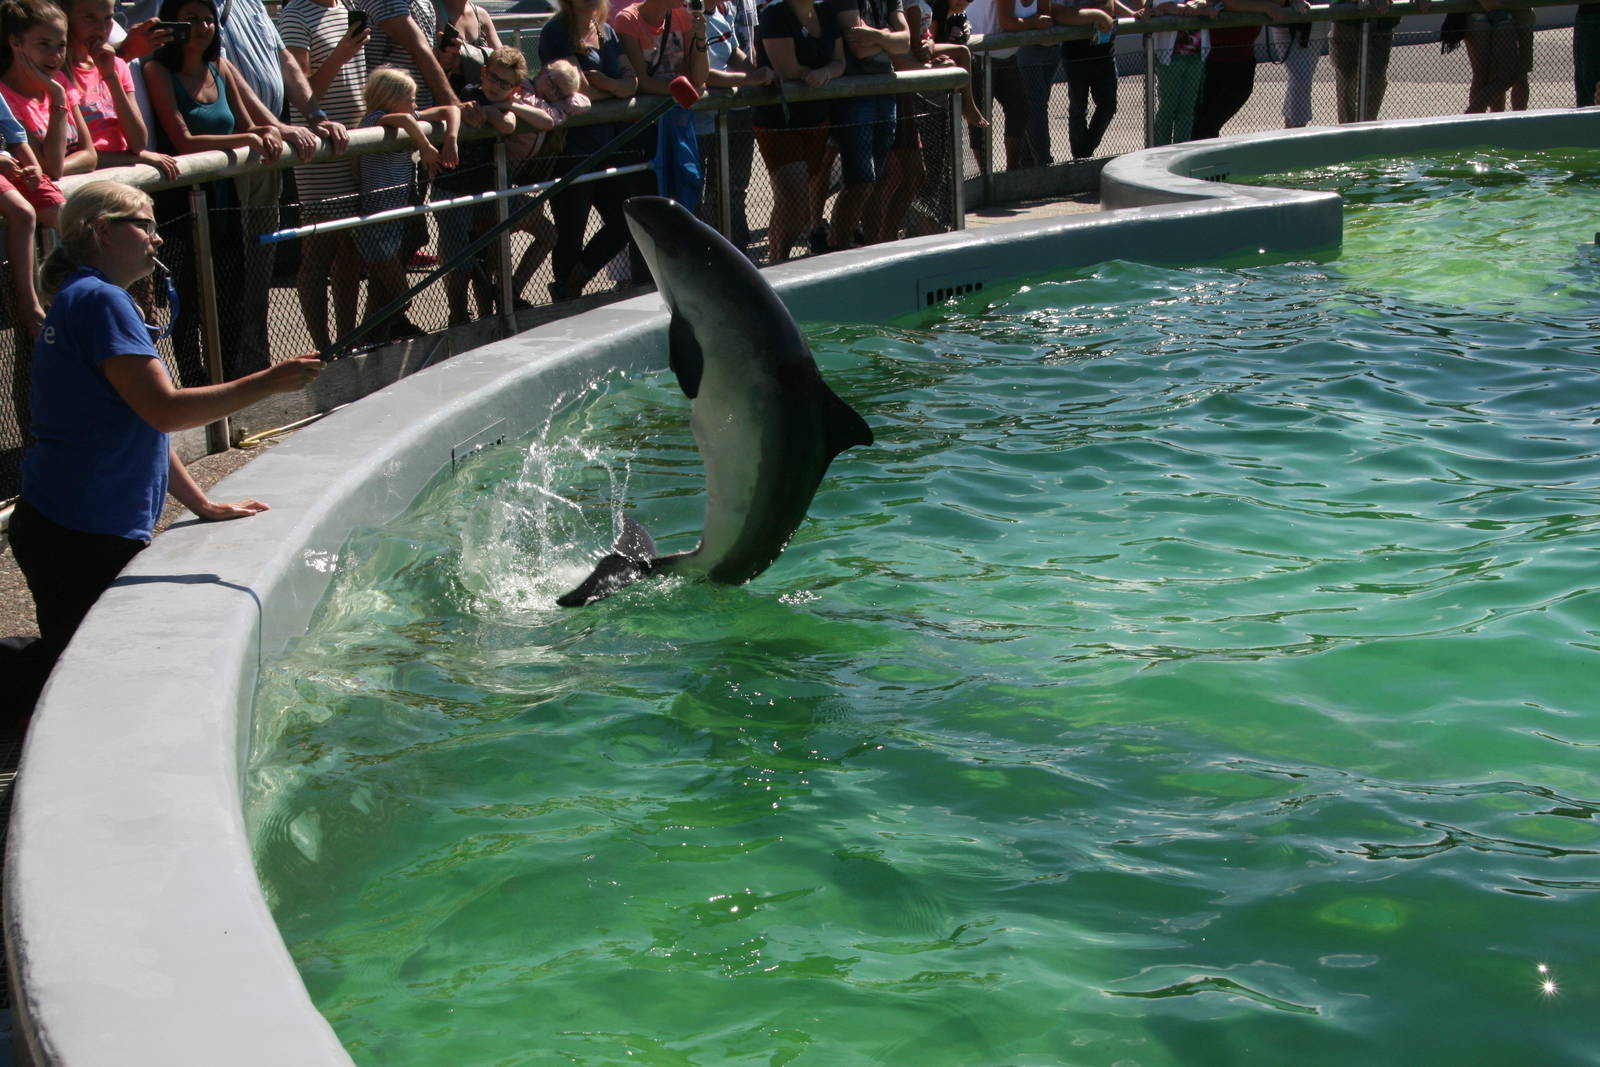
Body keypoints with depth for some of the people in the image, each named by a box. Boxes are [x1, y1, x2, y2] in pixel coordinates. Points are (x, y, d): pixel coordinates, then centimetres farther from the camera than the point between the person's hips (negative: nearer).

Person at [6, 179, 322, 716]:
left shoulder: (80, 300, 20)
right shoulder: (101, 300, -13)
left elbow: (141, 425, 23)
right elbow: (165, 409, -22)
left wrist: (204, 505, 21)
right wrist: (268, 382, -20)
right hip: (85, 533, -10)